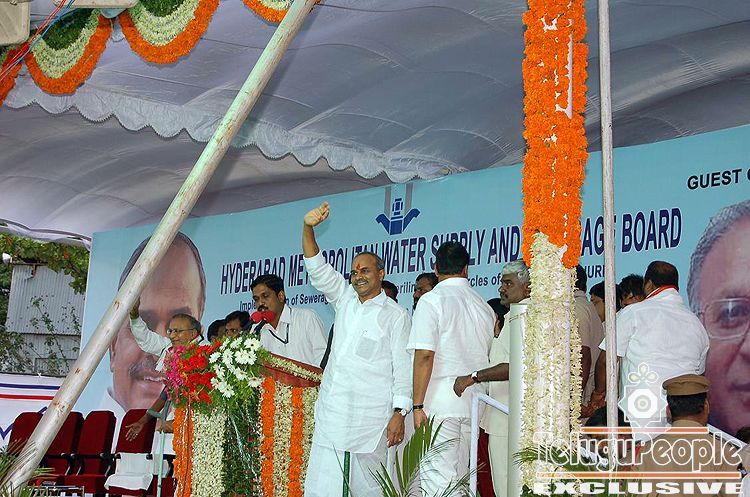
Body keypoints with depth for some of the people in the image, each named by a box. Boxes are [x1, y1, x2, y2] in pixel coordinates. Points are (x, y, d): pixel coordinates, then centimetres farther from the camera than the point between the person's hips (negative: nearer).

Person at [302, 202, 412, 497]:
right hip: (331, 412, 5)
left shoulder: (396, 315, 2)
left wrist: (399, 414, -9)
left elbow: (403, 368, -2)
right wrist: (308, 228, -5)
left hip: (370, 417, -4)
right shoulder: (345, 300, 16)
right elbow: (317, 268, 10)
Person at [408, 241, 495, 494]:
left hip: (440, 400, -6)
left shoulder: (432, 300, -6)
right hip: (474, 401, 7)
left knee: (437, 479, -8)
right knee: (460, 478, 14)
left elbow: (425, 355, -14)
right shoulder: (484, 306, 13)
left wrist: (418, 405, -12)